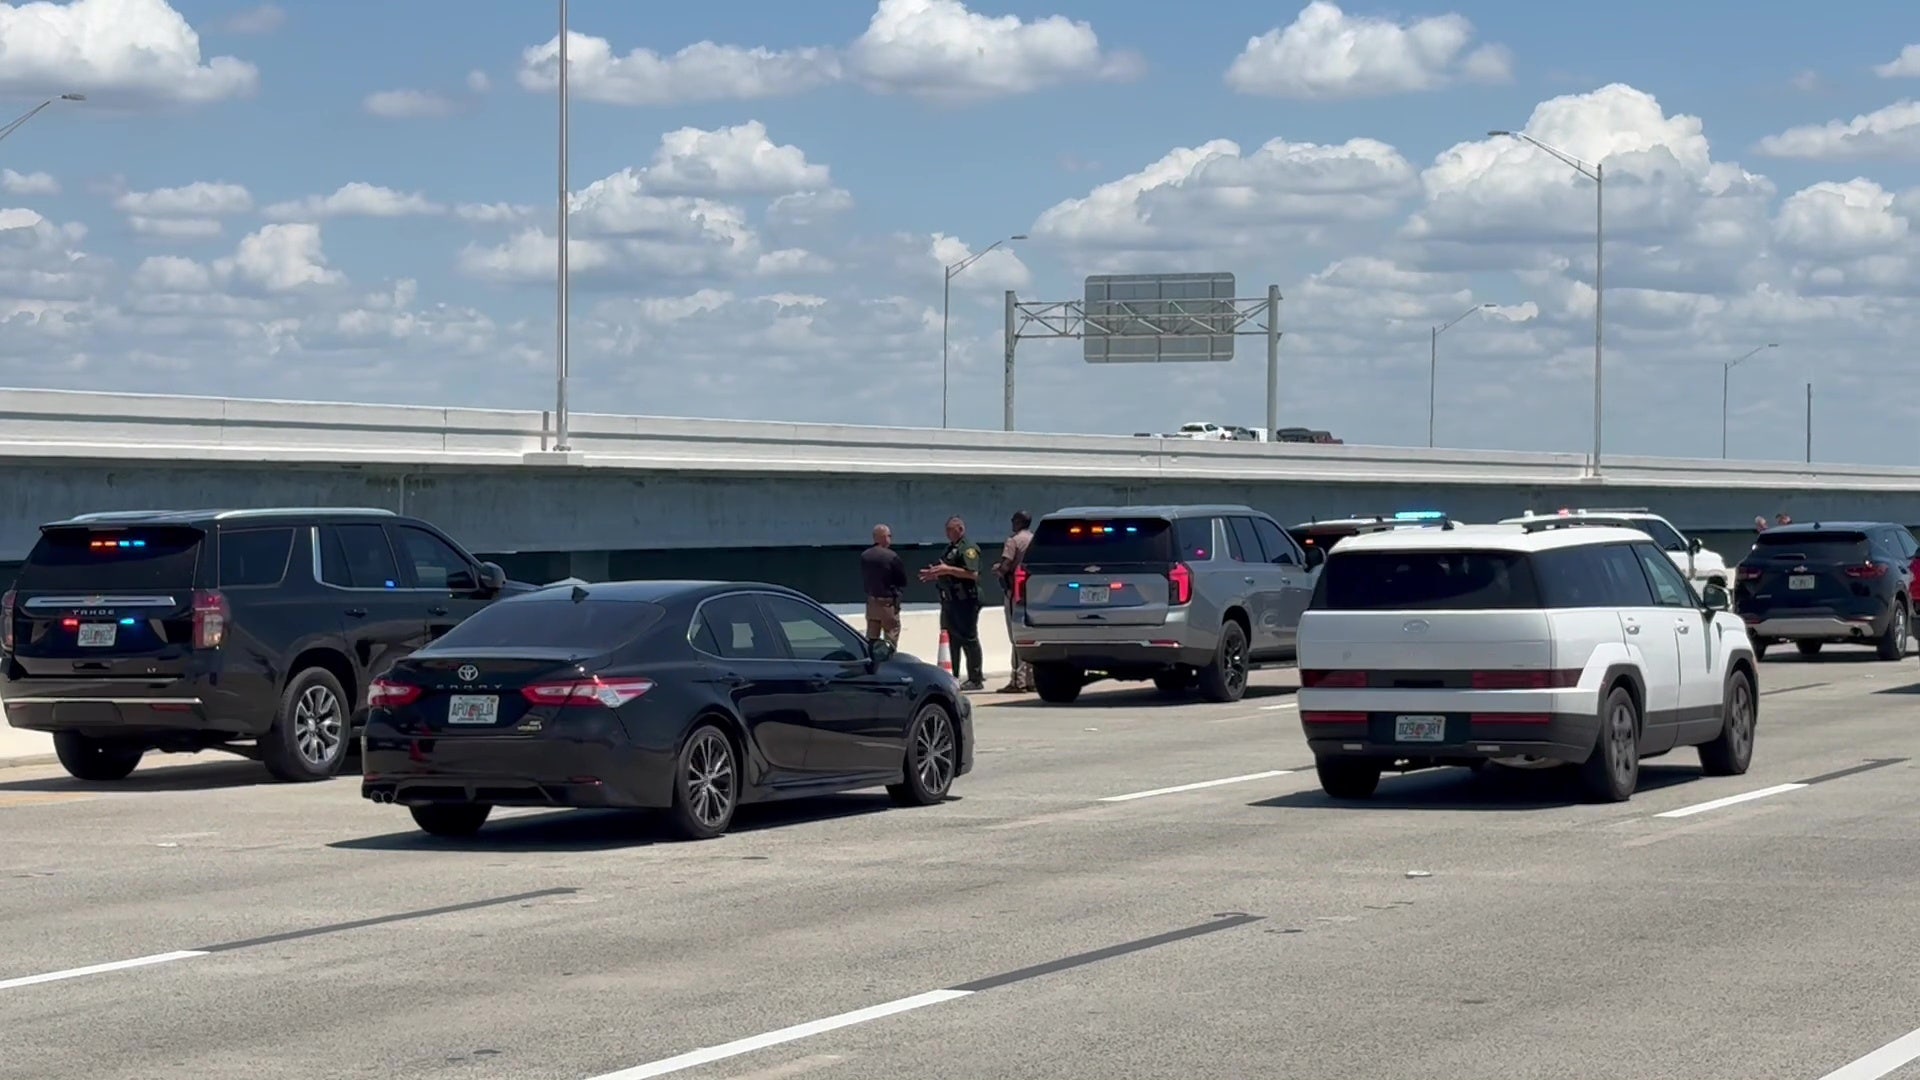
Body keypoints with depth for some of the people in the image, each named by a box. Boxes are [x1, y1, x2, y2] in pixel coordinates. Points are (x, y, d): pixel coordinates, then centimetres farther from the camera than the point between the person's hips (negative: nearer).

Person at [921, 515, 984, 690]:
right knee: (950, 638, 13)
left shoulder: (968, 548, -11)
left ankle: (975, 679, -4)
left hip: (965, 601, -10)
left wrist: (948, 570, -24)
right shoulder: (950, 549, 20)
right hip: (950, 600, 10)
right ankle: (952, 676, 20)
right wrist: (935, 575, 14)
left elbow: (972, 574, -24)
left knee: (969, 639, -7)